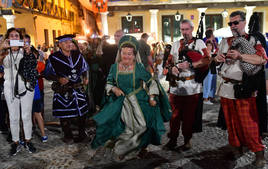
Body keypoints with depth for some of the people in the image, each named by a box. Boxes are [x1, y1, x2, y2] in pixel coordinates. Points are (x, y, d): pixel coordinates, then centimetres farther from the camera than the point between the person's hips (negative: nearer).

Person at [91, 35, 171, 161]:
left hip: (138, 102, -1)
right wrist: (114, 89, -10)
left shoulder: (139, 68, -7)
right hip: (120, 102, 2)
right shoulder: (114, 67, 1)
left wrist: (152, 97, -10)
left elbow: (151, 82, -1)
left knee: (141, 126, -9)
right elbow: (108, 83, 11)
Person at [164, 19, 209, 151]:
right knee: (175, 114, 7)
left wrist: (190, 65, -17)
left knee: (189, 116, 5)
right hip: (176, 85, 3)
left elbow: (206, 60, -7)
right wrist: (172, 68, -5)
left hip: (192, 87, -3)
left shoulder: (199, 43, 4)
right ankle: (172, 140, 19)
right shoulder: (175, 45, 16)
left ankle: (187, 140, 20)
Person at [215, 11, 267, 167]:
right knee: (231, 122, 12)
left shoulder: (253, 40, -2)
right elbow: (218, 58, 25)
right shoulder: (225, 42, 14)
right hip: (226, 88, 5)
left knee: (249, 123, -4)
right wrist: (219, 58, 1)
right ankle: (237, 147, 27)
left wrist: (240, 56, -24)